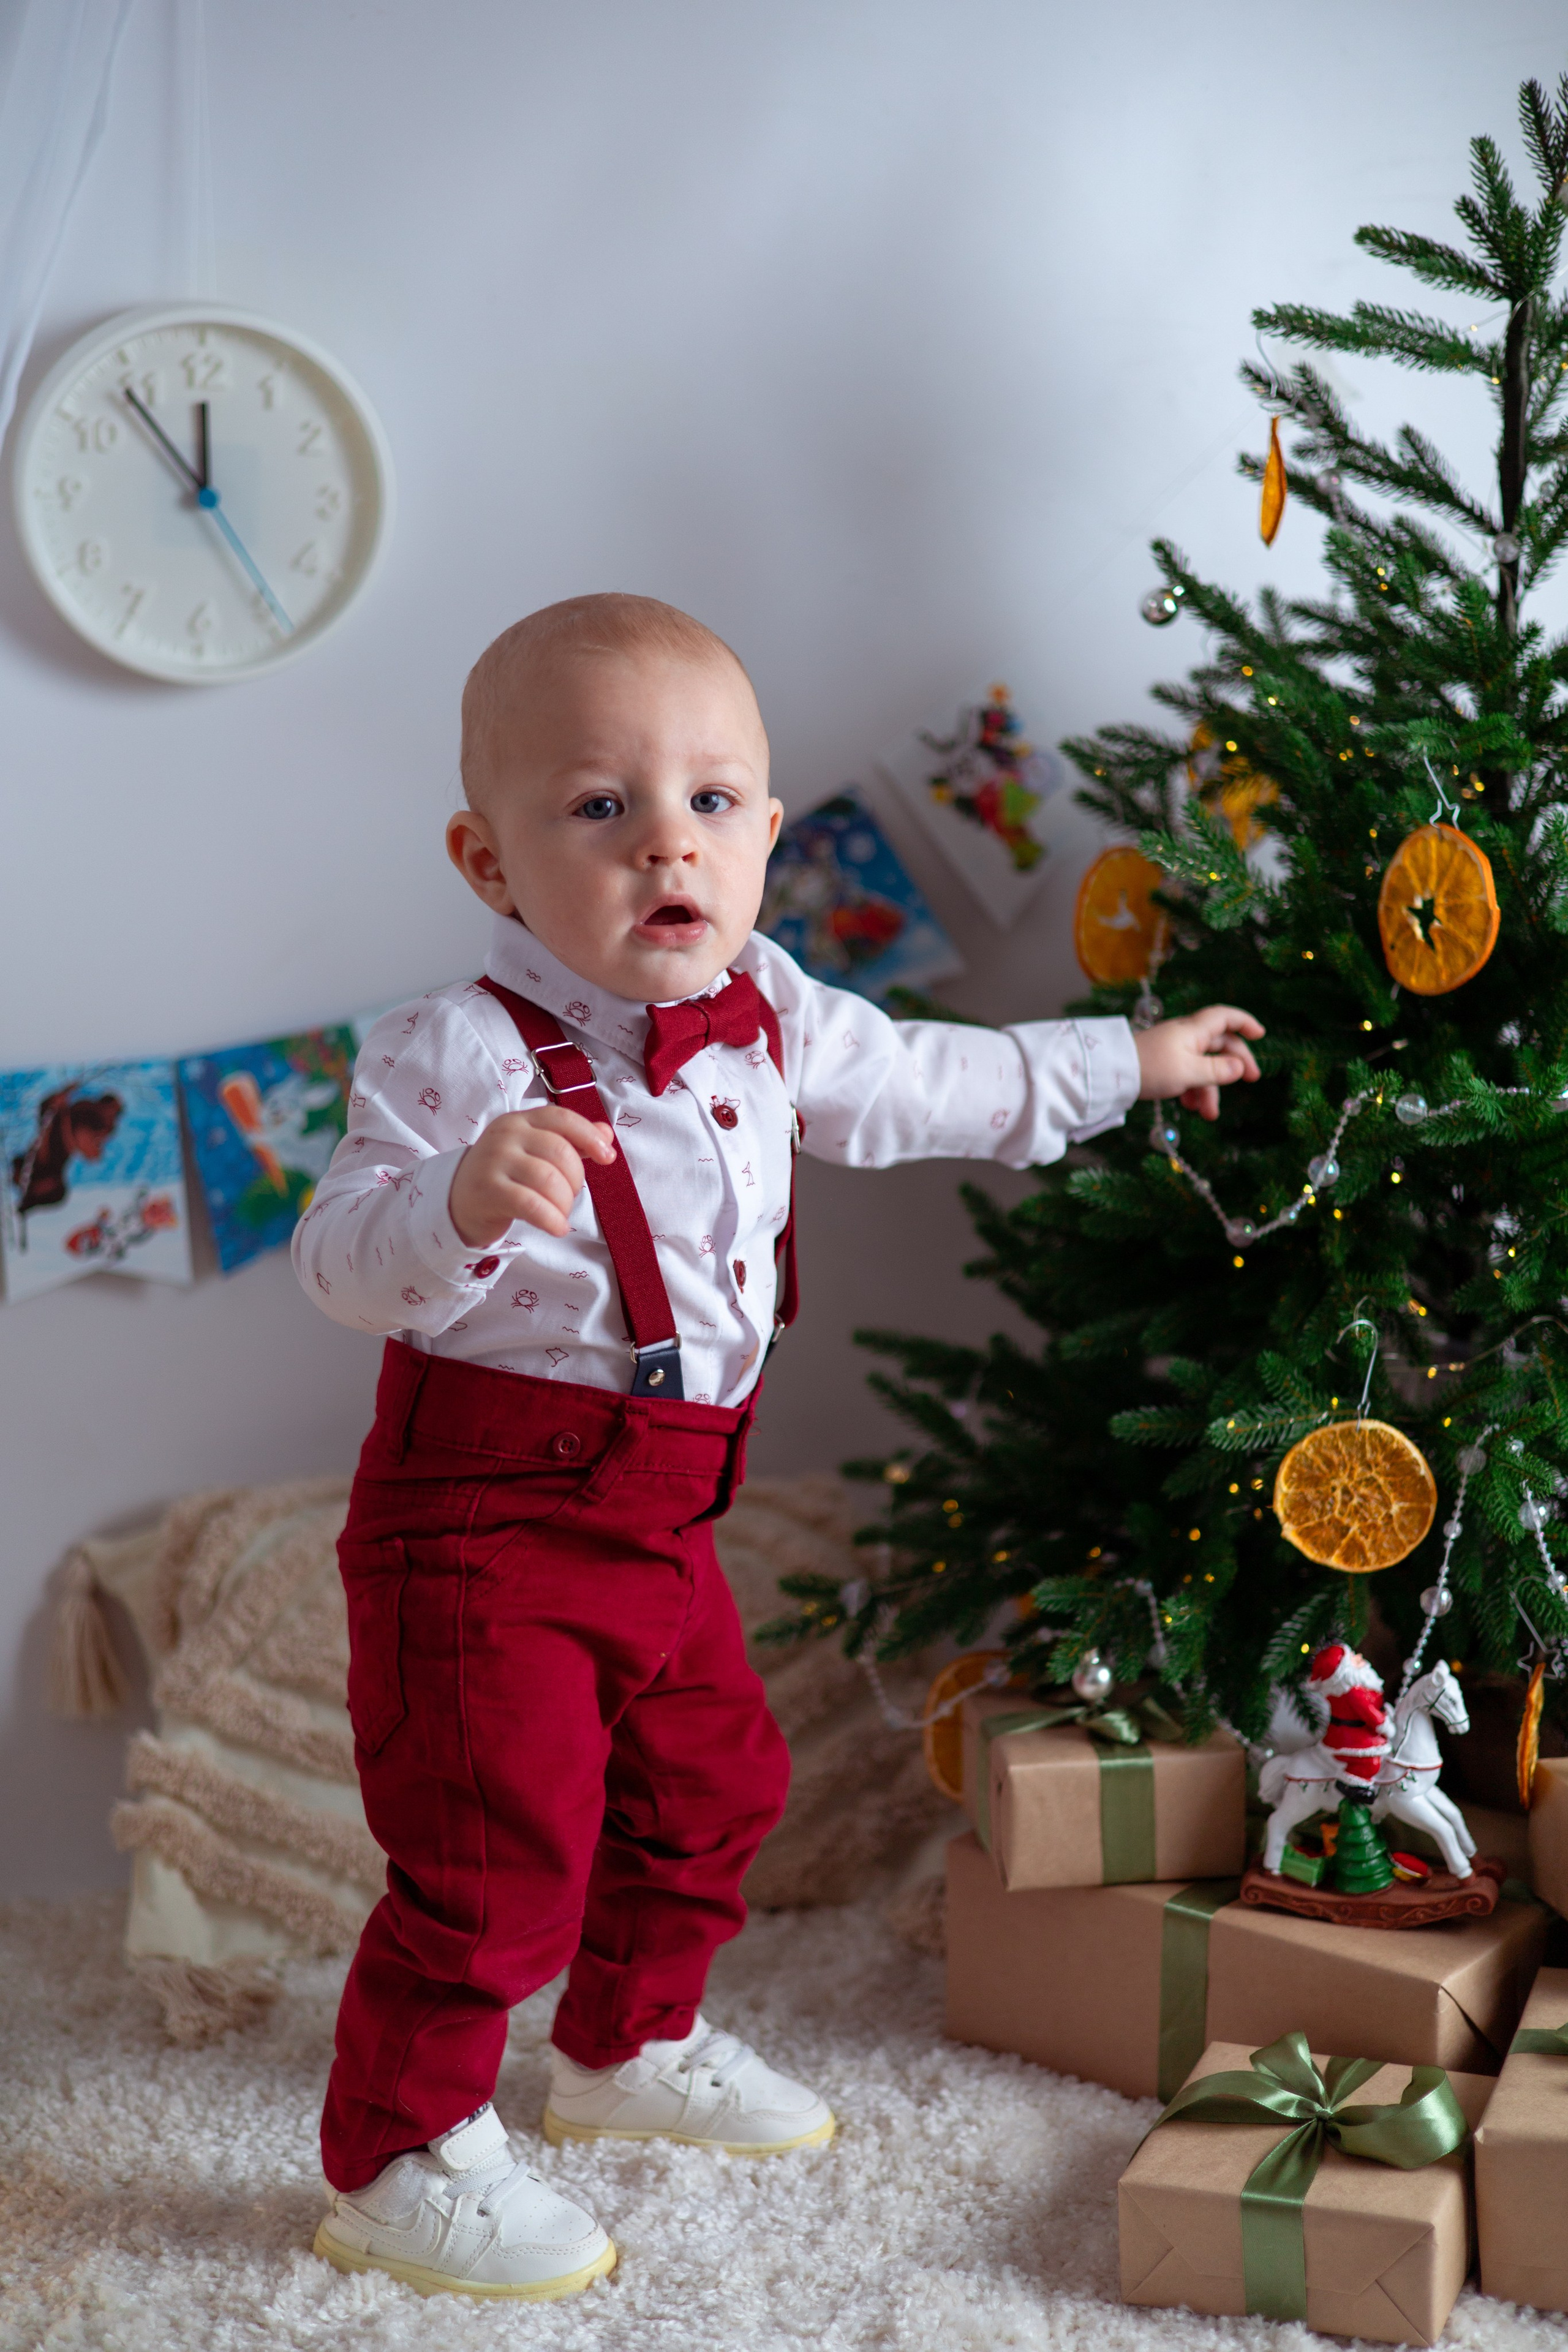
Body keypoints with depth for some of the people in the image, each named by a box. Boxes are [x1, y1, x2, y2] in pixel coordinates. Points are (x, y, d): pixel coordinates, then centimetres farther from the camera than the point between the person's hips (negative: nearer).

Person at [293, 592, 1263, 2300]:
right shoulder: (459, 1053, -22)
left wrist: (1126, 1064, 29)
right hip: (483, 1522, -8)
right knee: (498, 1852, -6)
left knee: (711, 1785, 21)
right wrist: (464, 1200, -49)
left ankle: (634, 2048, 44)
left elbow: (924, 1084, 20)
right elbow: (346, 1264, -27)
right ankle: (399, 2166, 13)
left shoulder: (767, 1019, 3)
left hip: (656, 1513, 8)